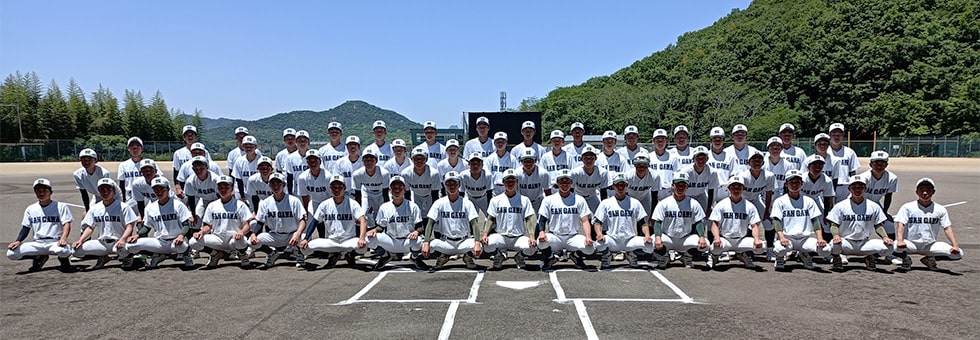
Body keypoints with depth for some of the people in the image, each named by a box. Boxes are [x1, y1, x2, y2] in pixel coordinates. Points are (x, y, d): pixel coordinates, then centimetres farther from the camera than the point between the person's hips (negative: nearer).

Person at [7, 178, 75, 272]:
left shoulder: (61, 206, 0)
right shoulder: (30, 209, 12)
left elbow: (67, 225, -9)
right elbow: (26, 228, 14)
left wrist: (63, 238, -28)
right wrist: (18, 241, -4)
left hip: (55, 242, -5)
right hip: (37, 244, 5)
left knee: (63, 251, -40)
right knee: (11, 253, -16)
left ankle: (63, 259, 0)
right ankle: (39, 257, 10)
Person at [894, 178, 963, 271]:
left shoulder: (940, 210, 6)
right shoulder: (907, 207, -2)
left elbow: (947, 228, 1)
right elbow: (900, 225, -12)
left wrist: (955, 245, -15)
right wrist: (900, 241, -31)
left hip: (931, 245, 3)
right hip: (910, 243, -3)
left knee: (958, 253, -16)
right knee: (895, 246, -35)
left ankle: (930, 259, 8)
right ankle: (906, 258, 0)